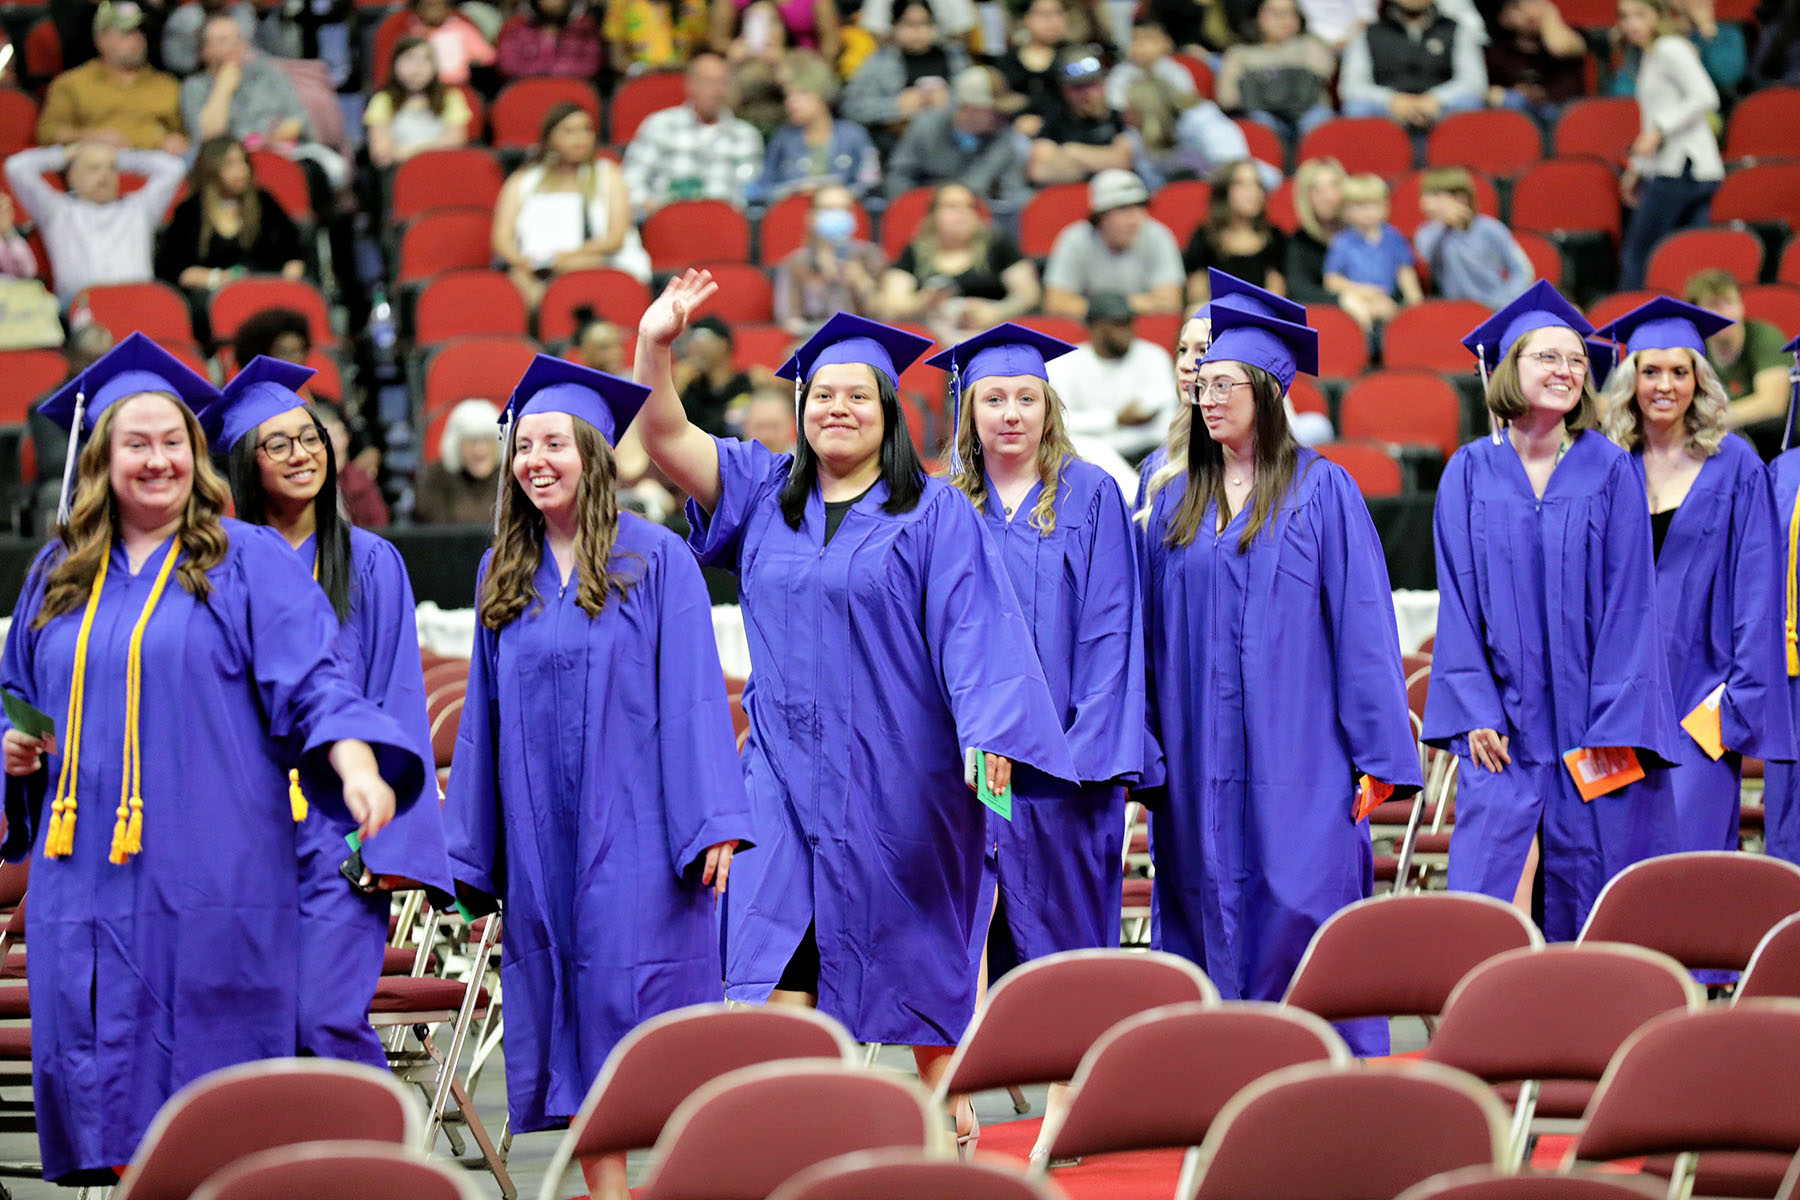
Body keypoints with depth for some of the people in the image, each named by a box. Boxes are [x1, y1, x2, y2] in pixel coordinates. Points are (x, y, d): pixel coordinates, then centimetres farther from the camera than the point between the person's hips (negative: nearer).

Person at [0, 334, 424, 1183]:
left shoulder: (249, 562, 1)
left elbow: (311, 684, -8)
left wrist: (356, 762, -25)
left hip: (209, 879, -4)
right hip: (83, 871, 4)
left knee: (204, 1060, -5)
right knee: (90, 1062, 3)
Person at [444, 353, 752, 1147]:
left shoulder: (654, 559, -2)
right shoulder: (502, 574, 12)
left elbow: (692, 694, -5)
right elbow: (485, 715, 14)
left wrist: (712, 822, -13)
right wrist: (468, 855, 11)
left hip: (634, 830, -4)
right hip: (541, 839, 4)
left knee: (638, 999, -7)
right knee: (559, 994, 3)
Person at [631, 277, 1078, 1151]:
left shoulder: (935, 513, -3)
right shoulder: (764, 494, 10)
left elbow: (971, 624, -10)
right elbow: (665, 439, 4)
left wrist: (988, 731, -22)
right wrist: (654, 345, -12)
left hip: (897, 775, -3)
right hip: (789, 770, 3)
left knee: (912, 946, 9)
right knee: (779, 953, -8)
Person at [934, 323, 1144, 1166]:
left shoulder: (1090, 497, 2)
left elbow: (1109, 627, -3)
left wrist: (1090, 743, -10)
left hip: (1062, 744, -1)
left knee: (1064, 924, 3)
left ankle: (1065, 1107, 12)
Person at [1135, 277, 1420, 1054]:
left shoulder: (1322, 492, -1)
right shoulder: (1167, 490, 11)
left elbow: (1362, 623, -3)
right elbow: (1147, 622, 13)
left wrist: (1375, 752, -9)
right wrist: (1140, 744, 7)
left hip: (1296, 751, -4)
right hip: (1196, 752, 4)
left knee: (1302, 910, -7)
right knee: (1212, 922, 4)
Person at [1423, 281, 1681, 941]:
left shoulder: (1610, 471, 0)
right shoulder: (1471, 472, 4)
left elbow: (1627, 597, -2)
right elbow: (1459, 599, 3)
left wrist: (1615, 720, -9)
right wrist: (1475, 712, -6)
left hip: (1592, 728, -1)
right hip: (1506, 721, 1)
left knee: (1588, 899, 2)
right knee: (1484, 905, -5)